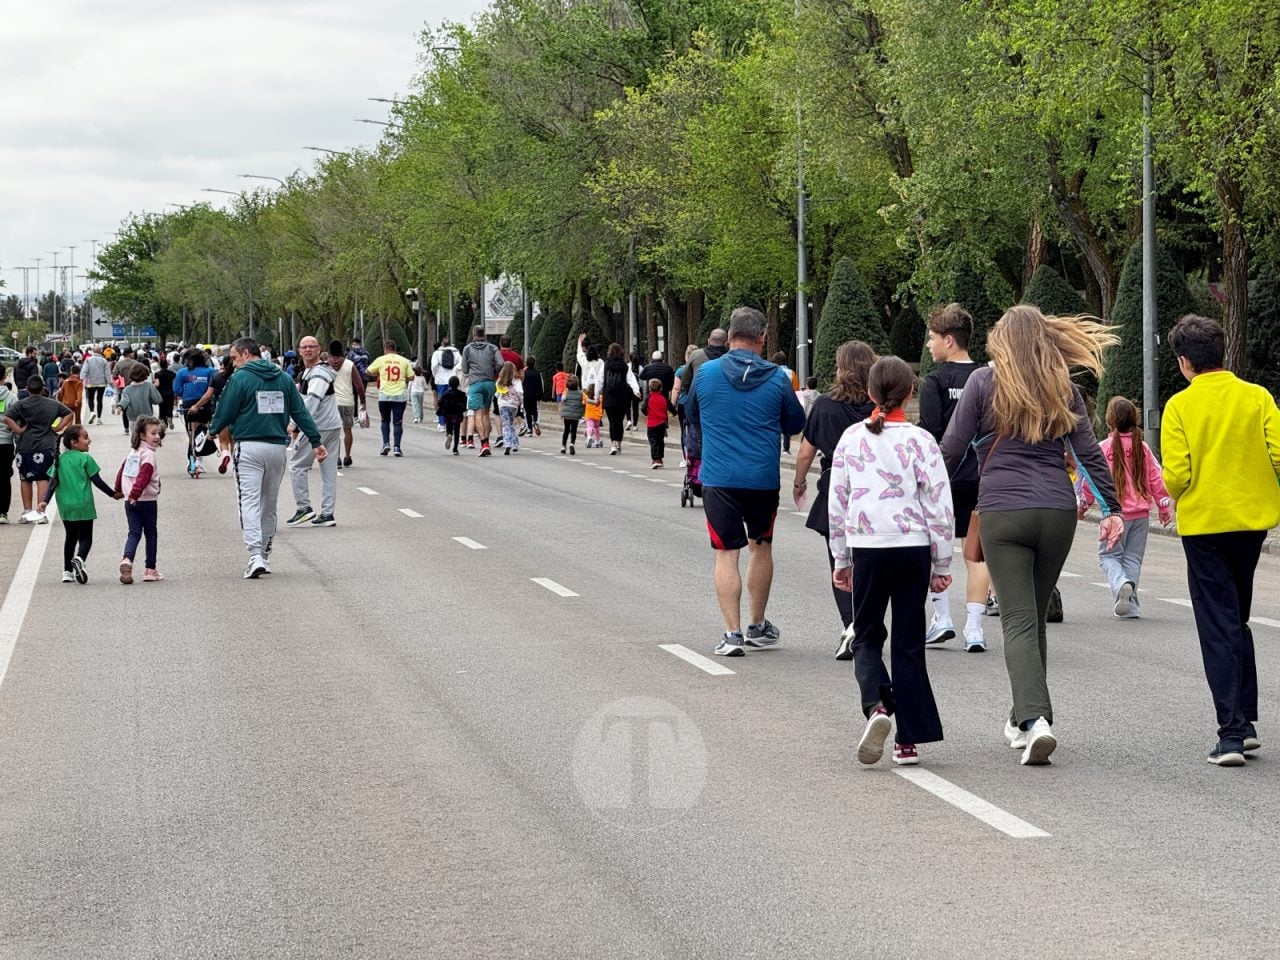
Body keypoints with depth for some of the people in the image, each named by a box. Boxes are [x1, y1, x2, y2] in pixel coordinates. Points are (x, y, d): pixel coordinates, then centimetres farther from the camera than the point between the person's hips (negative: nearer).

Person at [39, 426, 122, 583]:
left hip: (65, 507, 5)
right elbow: (97, 481, -6)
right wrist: (113, 494, 4)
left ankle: (67, 572, 17)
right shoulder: (85, 459, -7)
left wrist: (45, 501, -1)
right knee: (85, 538, 2)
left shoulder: (60, 460, 7)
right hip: (83, 505, -5)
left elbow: (53, 482, 0)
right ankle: (79, 559, -28)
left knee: (70, 538, 18)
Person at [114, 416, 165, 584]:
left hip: (130, 501, 6)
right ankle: (150, 570, 10)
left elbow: (122, 471, 20)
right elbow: (144, 477, -25)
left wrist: (118, 490, 32)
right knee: (151, 534, 6)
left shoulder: (133, 453, 12)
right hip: (147, 500, -6)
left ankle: (127, 560, -22)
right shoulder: (148, 454, -13)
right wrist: (135, 494, -29)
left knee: (134, 533, 4)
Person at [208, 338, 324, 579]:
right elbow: (300, 412, 9)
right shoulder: (283, 378, 10)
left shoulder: (240, 378, -6)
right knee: (269, 503, 16)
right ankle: (265, 555, 23)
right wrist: (316, 441, 11)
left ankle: (255, 555, -21)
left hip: (249, 447, -5)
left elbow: (225, 412, -3)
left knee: (250, 502, -7)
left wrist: (213, 430, 17)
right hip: (278, 447, 5)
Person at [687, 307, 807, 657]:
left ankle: (732, 634, -6)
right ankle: (757, 626, 29)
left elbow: (693, 418, 13)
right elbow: (795, 423, 8)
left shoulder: (705, 373, -3)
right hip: (764, 478, 1)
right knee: (761, 547, 19)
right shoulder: (777, 378, -5)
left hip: (718, 477, -1)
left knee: (727, 553, 2)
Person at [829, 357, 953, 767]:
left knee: (866, 638, 14)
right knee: (908, 643, 7)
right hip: (913, 548, -1)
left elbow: (837, 502, 6)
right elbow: (939, 505, -4)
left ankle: (877, 706, -14)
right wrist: (942, 564, 5)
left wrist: (841, 558, 16)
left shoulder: (851, 438, 2)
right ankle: (909, 740, 7)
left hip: (866, 548, 1)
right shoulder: (920, 441, -4)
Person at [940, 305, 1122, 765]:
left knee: (1019, 621, -5)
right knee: (1035, 617, 16)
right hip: (1058, 511, 3)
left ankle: (1034, 718, -23)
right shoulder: (1063, 388, 10)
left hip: (1002, 512, -3)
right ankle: (1022, 719, 24)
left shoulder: (983, 382, 1)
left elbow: (952, 450, 0)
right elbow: (1089, 453, 8)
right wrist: (1112, 508, 13)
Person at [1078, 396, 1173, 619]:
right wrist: (1164, 507, 15)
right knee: (1133, 558, 11)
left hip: (1116, 511, -3)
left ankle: (1121, 584, -22)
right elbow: (1156, 478, 5)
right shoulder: (1142, 448, 2)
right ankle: (1130, 606, 9)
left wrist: (1083, 505, 11)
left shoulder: (1104, 448, -9)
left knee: (1108, 555, 8)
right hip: (1141, 513, 3)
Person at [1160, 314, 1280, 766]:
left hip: (1203, 524, -3)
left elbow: (1176, 475, -14)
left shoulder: (1180, 406, -8)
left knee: (1218, 627, 0)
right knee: (1238, 620, 19)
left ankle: (1231, 733, -8)